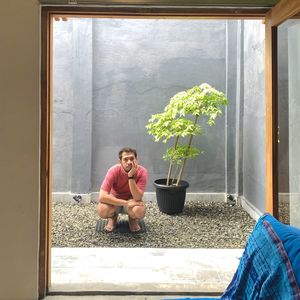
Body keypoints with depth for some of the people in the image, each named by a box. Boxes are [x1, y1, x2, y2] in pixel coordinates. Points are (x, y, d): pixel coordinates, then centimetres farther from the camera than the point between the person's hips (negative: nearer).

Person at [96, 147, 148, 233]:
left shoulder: (142, 171, -24)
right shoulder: (114, 171, -26)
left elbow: (137, 198, -30)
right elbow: (102, 197, -33)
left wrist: (131, 176, -40)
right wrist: (126, 203, -38)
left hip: (132, 200, 0)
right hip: (115, 200, 0)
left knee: (140, 211, -35)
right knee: (102, 210, -33)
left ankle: (133, 220, 5)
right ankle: (113, 218, 5)